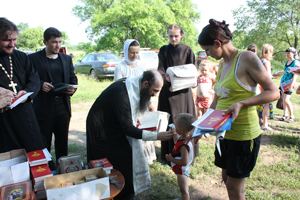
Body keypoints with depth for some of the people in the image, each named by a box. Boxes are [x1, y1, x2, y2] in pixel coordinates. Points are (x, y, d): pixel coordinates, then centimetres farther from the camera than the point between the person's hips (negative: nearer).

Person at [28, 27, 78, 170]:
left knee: (62, 142, 13)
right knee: (44, 143, 6)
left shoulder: (67, 58, 13)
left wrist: (72, 89, -5)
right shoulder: (33, 58, -1)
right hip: (43, 108, -3)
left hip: (63, 106, 4)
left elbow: (73, 78, 15)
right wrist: (41, 85, -21)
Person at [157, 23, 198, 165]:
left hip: (183, 91, 0)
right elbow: (160, 69, -2)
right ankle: (168, 155, 10)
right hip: (167, 91, 0)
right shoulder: (163, 50, 8)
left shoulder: (187, 50, 6)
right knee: (168, 122, 0)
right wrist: (166, 77, -24)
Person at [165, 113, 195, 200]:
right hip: (181, 170, 10)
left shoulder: (184, 145, -38)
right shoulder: (182, 137, -9)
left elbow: (184, 162, -35)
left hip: (182, 171, -10)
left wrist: (171, 159, -26)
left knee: (184, 190, 13)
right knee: (184, 188, 33)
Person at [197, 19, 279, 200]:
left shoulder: (247, 58, -14)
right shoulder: (223, 65, 9)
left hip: (244, 135, -7)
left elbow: (274, 92, -16)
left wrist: (241, 104, -28)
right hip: (225, 132, 8)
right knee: (227, 179, 19)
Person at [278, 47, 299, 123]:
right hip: (283, 82, 8)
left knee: (286, 100, -11)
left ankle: (292, 116, 4)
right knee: (284, 99, 8)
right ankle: (285, 115, 16)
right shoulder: (286, 63, 15)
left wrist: (291, 85, -21)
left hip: (289, 83, -7)